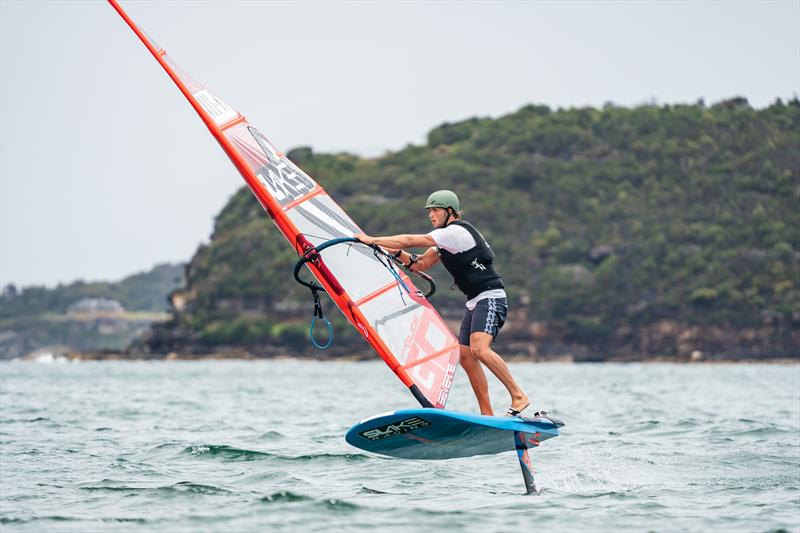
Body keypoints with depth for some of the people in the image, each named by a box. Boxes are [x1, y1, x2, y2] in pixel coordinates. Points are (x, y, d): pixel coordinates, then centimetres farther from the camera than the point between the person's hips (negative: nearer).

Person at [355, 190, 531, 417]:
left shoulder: (456, 232, -12)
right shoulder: (446, 240, 18)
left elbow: (411, 241, -13)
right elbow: (420, 264, 20)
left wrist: (372, 240, -8)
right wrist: (395, 252, 4)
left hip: (491, 298, -10)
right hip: (475, 302, 10)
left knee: (479, 349, -27)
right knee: (465, 356, 1)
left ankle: (518, 396, -22)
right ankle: (487, 415, 1)